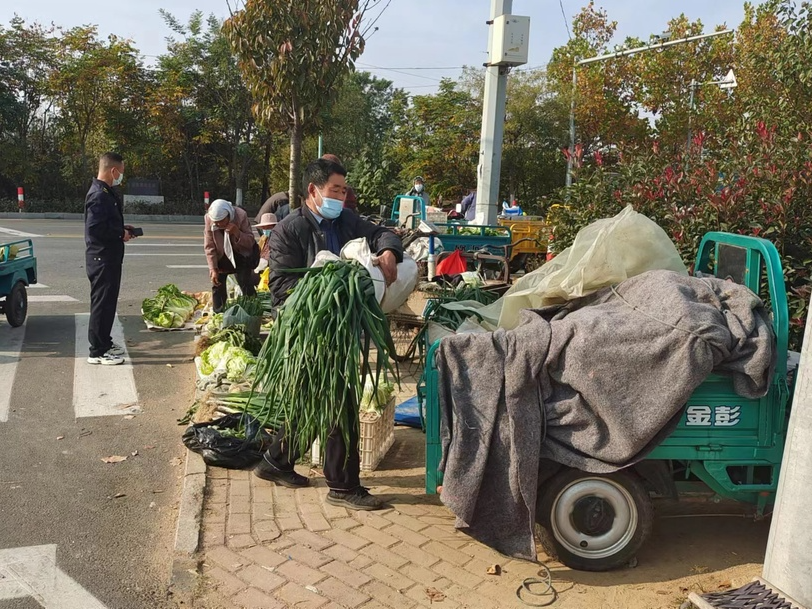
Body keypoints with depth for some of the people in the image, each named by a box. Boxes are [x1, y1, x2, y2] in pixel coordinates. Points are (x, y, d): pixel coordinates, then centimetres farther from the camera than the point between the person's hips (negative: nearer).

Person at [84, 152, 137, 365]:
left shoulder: (105, 192, 14)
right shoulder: (99, 195, -19)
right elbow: (95, 229, -27)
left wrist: (122, 228, 9)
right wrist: (121, 234, -16)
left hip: (109, 258, 10)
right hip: (102, 258, -10)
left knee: (108, 302, 18)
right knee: (102, 303, -4)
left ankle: (104, 342, 30)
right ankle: (97, 352, 4)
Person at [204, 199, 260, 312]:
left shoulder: (241, 216, -25)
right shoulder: (209, 219, -21)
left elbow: (251, 242, -19)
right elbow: (209, 246, -14)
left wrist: (237, 233, -37)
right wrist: (213, 269, -18)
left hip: (241, 255, -2)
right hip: (221, 257, 2)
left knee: (246, 284, -10)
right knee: (217, 284, 1)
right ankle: (218, 314, 12)